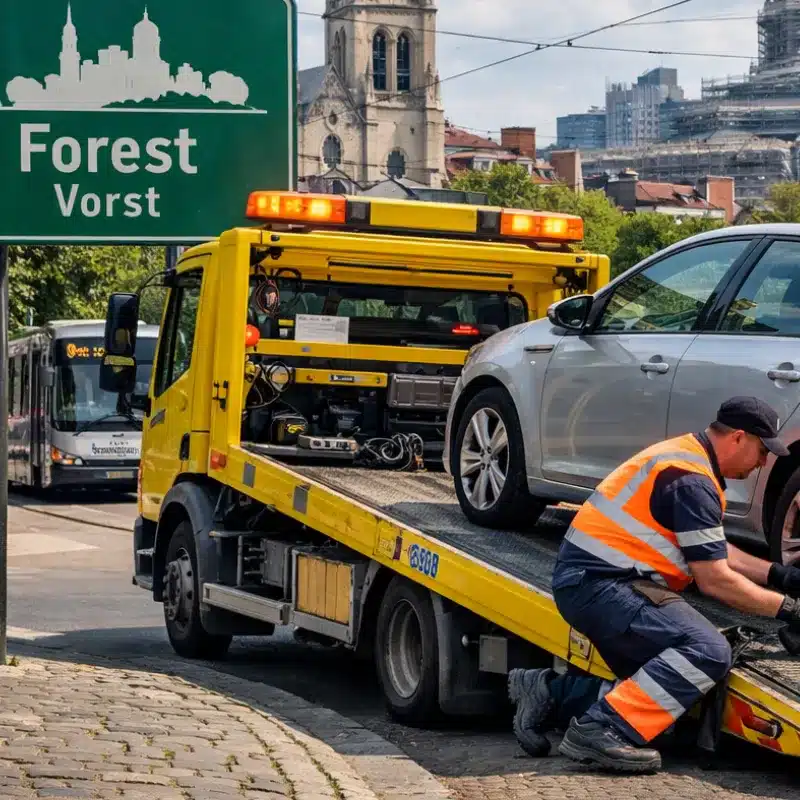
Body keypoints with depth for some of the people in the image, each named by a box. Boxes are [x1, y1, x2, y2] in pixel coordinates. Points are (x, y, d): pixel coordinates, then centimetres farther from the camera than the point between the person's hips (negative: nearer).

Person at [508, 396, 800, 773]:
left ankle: (552, 693, 4)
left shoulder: (686, 456, 17)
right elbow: (715, 580, -13)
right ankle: (600, 731, -27)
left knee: (663, 685, 5)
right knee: (709, 650, -25)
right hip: (599, 583, -11)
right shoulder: (692, 481, -15)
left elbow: (715, 552, 26)